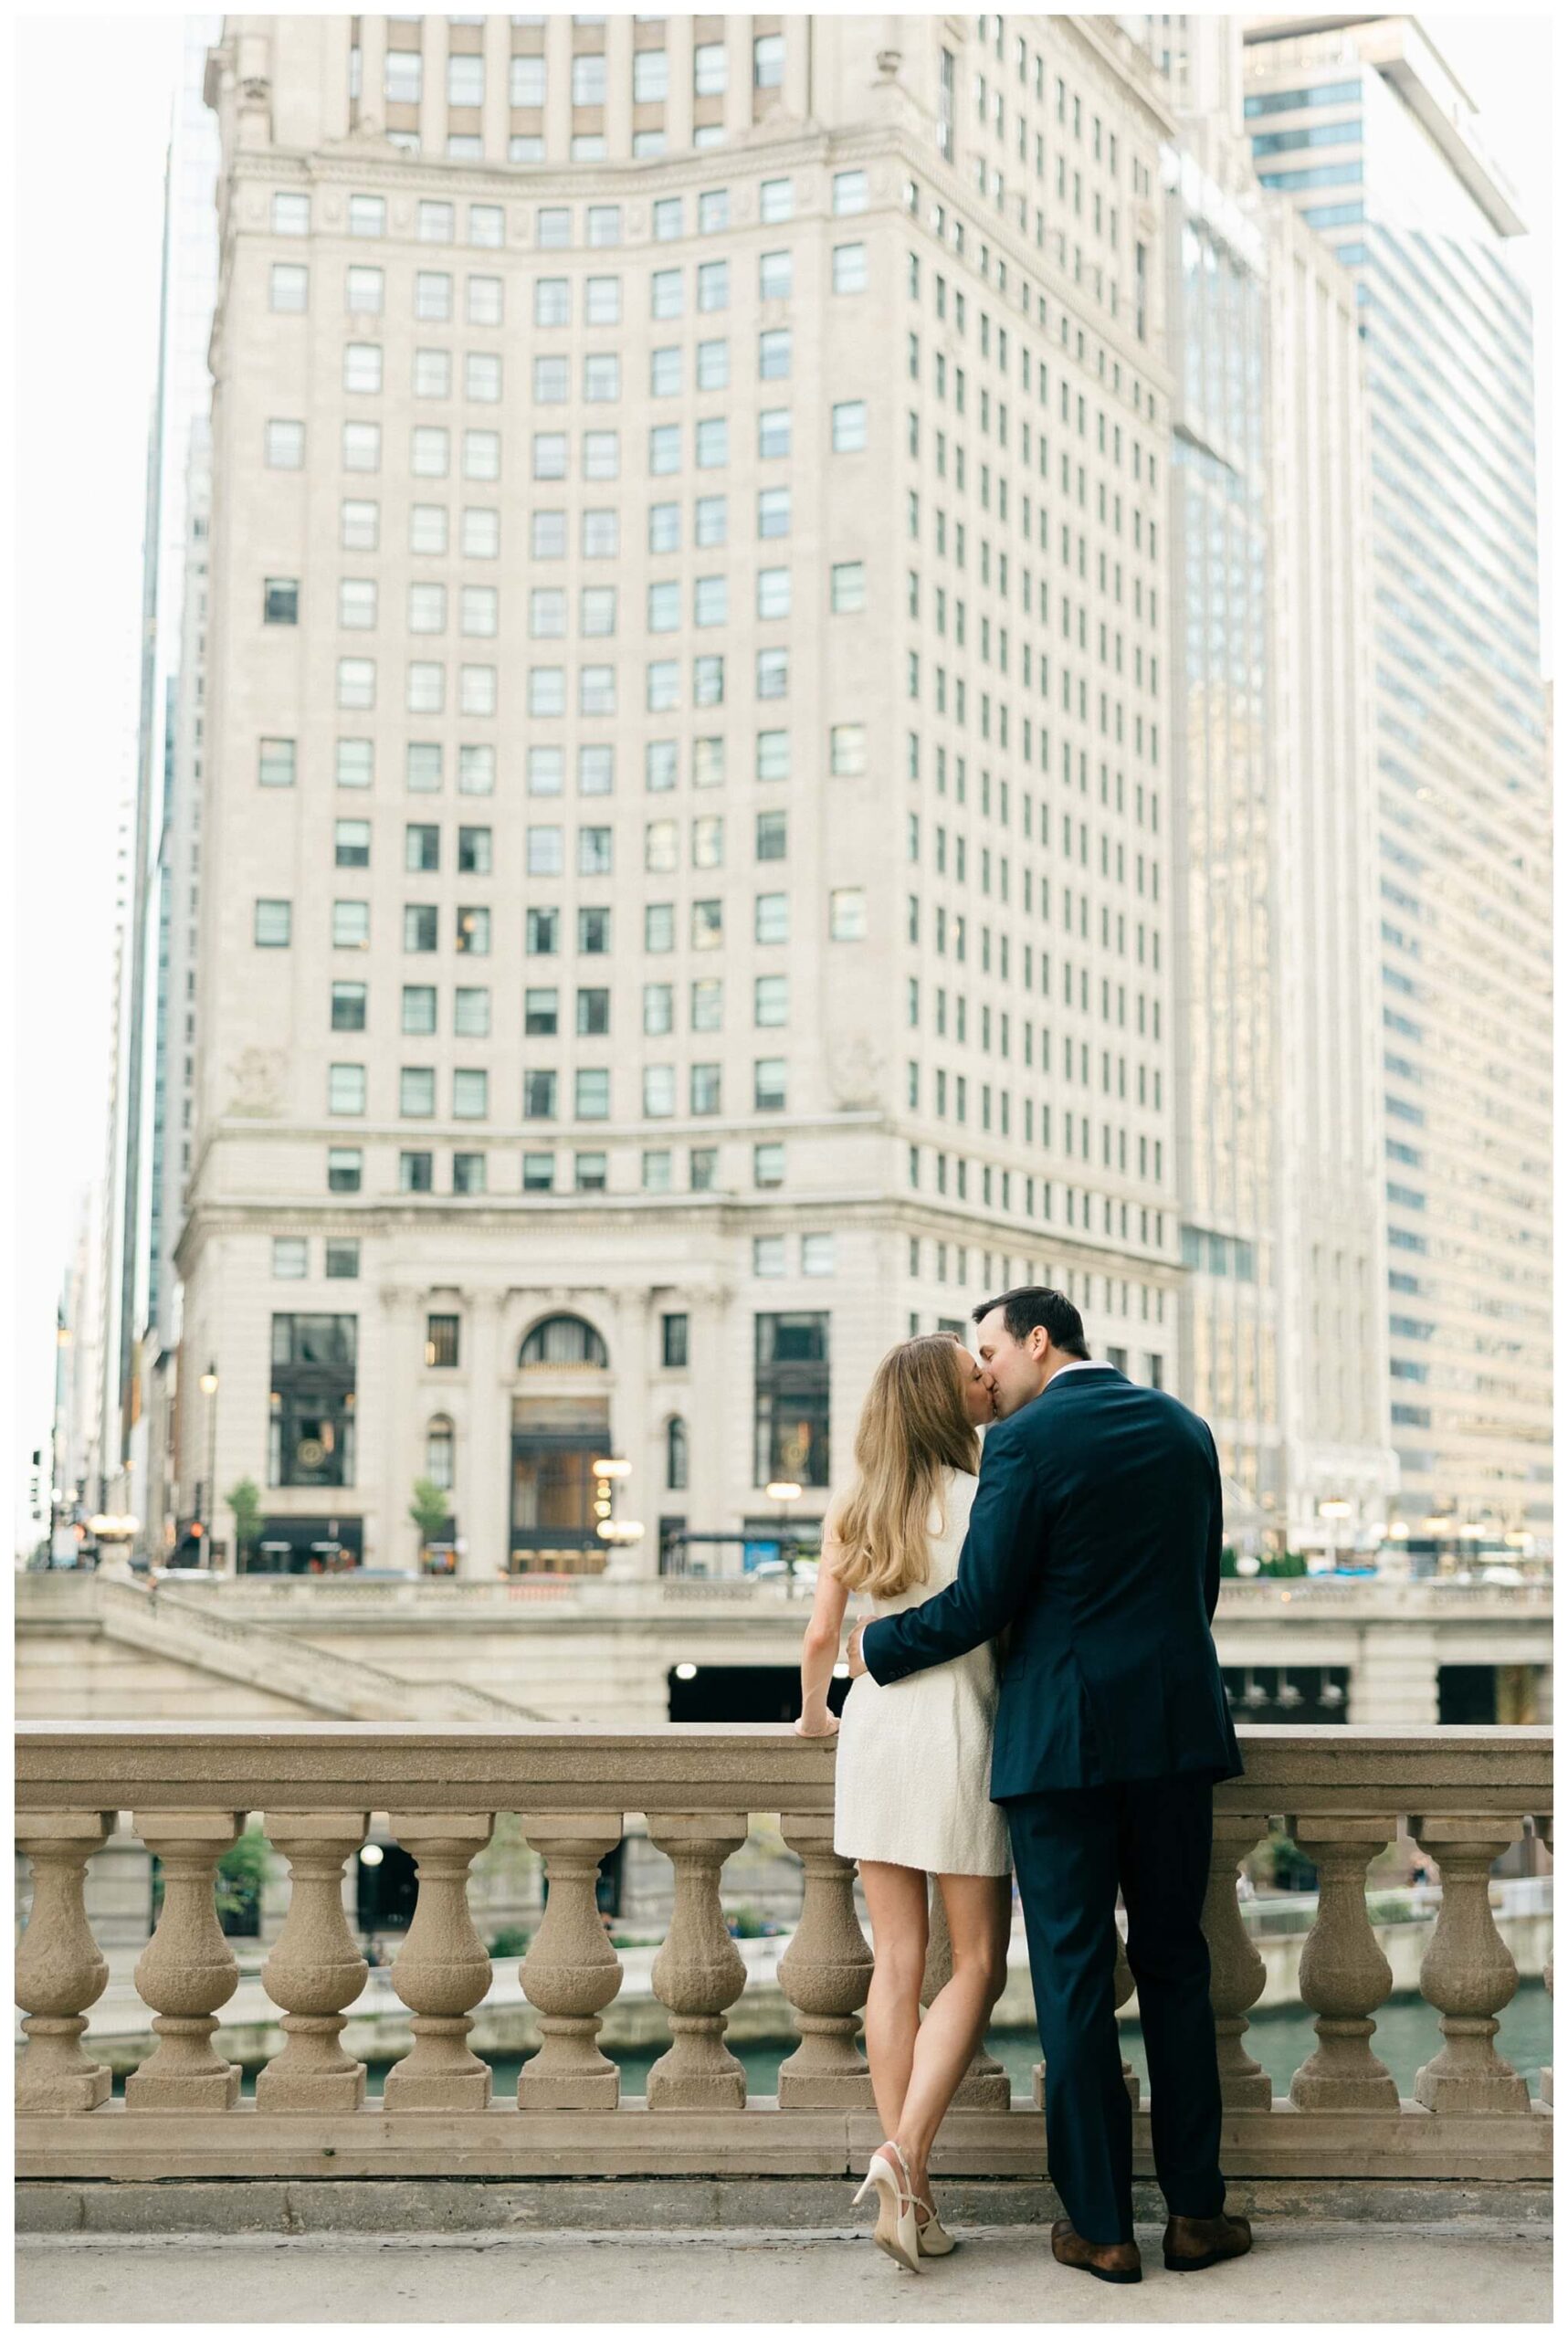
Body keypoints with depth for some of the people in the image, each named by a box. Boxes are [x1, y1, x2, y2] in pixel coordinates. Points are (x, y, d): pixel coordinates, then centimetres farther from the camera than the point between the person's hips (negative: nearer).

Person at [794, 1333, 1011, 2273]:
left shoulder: (852, 1512, 6)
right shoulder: (986, 1500, -8)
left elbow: (821, 1641, 6)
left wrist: (813, 1713, 26)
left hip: (875, 1723, 5)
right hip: (959, 1729, -5)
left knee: (897, 1963, 8)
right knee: (978, 1963, 6)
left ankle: (908, 2194, 9)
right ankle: (905, 2149, -11)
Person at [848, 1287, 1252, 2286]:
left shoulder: (1026, 1440, -10)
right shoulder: (1184, 1427, 9)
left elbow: (979, 1605, -11)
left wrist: (877, 1647, 5)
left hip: (1062, 1737, -5)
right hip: (1176, 1727, 5)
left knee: (1075, 1975, 3)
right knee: (1175, 1962, 13)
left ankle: (1102, 2225, 8)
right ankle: (1196, 2211, 16)